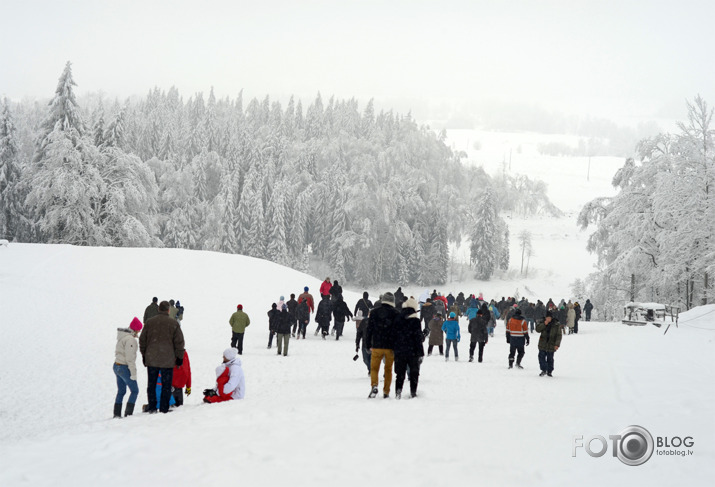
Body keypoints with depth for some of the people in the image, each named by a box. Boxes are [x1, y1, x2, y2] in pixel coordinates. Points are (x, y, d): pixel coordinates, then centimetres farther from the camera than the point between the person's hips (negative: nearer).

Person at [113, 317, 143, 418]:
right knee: (134, 391, 1)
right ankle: (128, 413, -4)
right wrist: (133, 373, -18)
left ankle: (117, 413, 16)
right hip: (125, 368, -9)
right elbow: (130, 358, -22)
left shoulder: (122, 336, 10)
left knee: (121, 391, 15)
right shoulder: (130, 339, -20)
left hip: (116, 366, 9)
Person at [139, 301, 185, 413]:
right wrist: (179, 357, 6)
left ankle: (152, 407, 12)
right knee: (166, 385, 4)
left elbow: (142, 340, 9)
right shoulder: (174, 323, -5)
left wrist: (144, 355, 19)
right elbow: (179, 342, -3)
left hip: (151, 360, 3)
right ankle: (164, 408, 3)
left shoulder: (149, 322, 3)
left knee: (151, 384, 11)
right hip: (168, 360, -2)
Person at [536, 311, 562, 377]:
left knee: (550, 358, 5)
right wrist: (544, 324, -19)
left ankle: (549, 371, 18)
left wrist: (557, 344, -12)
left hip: (551, 345, -2)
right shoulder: (542, 323, 4)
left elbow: (559, 335, -4)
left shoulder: (556, 325, -4)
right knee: (541, 357, -5)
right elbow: (537, 329, -9)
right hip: (542, 345, 2)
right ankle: (544, 370, 6)